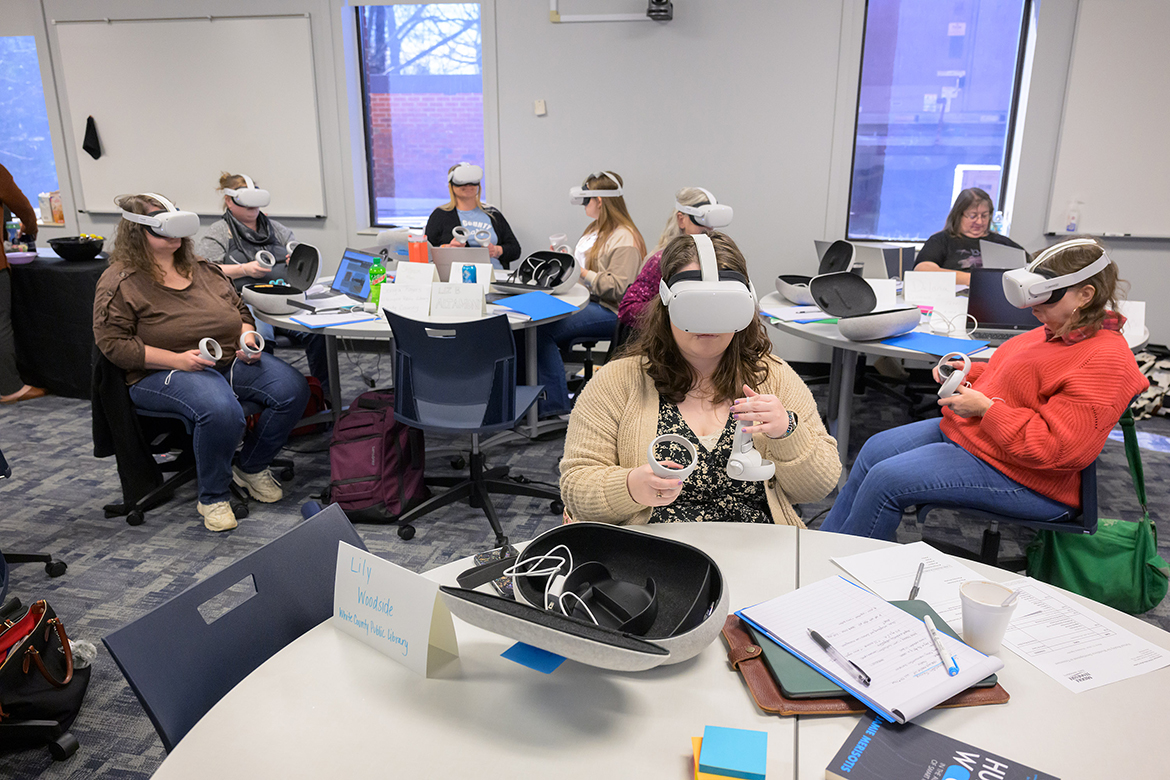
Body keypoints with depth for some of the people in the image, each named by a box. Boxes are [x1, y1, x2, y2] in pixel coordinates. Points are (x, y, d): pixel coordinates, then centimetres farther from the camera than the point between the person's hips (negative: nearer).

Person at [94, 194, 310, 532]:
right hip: (163, 374, -6)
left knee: (293, 388, -16)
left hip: (229, 359, 7)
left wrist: (247, 340, 1)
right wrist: (177, 359, -20)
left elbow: (239, 309, 24)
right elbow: (113, 343, -11)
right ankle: (212, 498, -12)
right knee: (221, 410, -38)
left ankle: (251, 467, 6)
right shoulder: (121, 282, -4)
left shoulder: (203, 268, 14)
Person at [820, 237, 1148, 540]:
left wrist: (985, 408, -24)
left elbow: (1054, 447, -28)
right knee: (874, 451, 7)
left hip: (1019, 476, -11)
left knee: (885, 480, -19)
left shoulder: (1105, 360, -22)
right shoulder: (1055, 332, 8)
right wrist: (969, 372, 6)